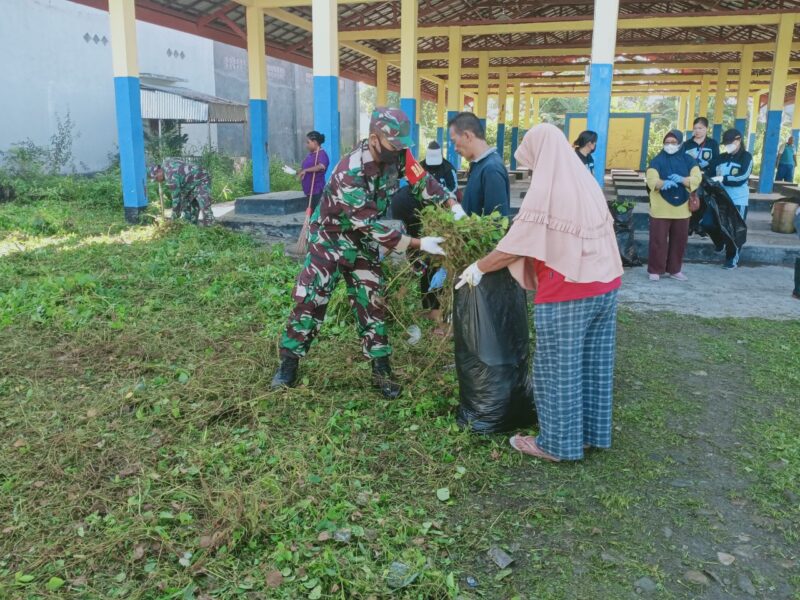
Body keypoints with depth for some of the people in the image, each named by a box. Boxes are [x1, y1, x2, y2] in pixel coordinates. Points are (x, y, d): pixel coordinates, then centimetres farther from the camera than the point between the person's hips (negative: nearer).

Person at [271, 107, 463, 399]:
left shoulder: (397, 155, -15)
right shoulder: (350, 172, -34)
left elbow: (423, 180, -3)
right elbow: (372, 225, -33)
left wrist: (454, 206, -19)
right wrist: (419, 244, -33)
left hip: (363, 242, 5)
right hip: (330, 239, -5)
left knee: (371, 303, 4)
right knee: (309, 300, -2)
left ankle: (381, 371, 12)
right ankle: (288, 365, 14)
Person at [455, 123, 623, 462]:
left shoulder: (545, 190, -13)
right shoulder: (587, 182, 11)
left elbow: (516, 245, -13)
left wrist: (479, 268, 0)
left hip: (568, 291, -8)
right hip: (604, 284, 8)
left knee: (559, 368, 4)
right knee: (595, 364, 17)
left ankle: (558, 443, 16)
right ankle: (594, 432, 30)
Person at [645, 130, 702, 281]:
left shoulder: (688, 159, 6)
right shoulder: (657, 160, -3)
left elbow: (697, 178, -6)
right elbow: (651, 180, -17)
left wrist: (681, 180, -25)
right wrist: (663, 183, -39)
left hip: (681, 208, 3)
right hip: (661, 209, -3)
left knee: (679, 240, 11)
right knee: (658, 240, -1)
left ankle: (674, 269, 23)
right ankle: (655, 270, 8)